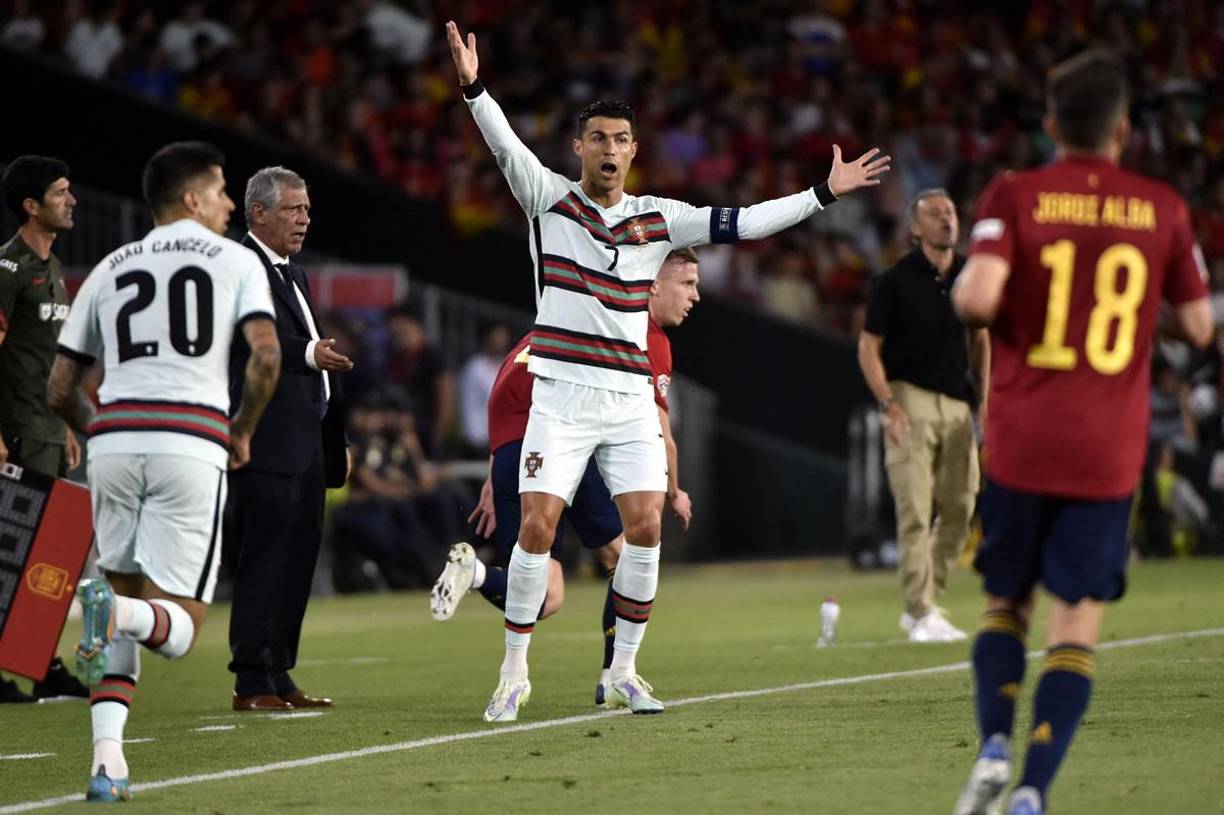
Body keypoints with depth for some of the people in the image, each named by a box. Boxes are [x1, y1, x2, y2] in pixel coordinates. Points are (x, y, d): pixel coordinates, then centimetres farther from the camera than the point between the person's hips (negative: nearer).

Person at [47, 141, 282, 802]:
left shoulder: (109, 270, 21)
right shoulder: (234, 259, 11)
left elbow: (60, 391, 19)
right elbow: (266, 355, -4)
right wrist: (241, 432, 11)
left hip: (115, 438, 3)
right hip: (193, 439, -3)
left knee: (125, 589, 18)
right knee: (179, 628, 2)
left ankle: (107, 760, 0)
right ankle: (116, 613, -34)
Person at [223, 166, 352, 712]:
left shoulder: (292, 275, 23)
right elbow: (254, 339, -22)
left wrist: (336, 441, 25)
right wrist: (309, 354, -38)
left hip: (306, 446, 10)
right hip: (268, 445, -10)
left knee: (296, 562, 10)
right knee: (263, 562, -9)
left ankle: (279, 676, 15)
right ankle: (252, 683, -8)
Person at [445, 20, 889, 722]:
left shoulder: (658, 219, 8)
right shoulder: (550, 199, 0)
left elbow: (739, 223, 8)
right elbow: (506, 145, -15)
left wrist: (824, 194, 4)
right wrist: (473, 87, -32)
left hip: (631, 399, 3)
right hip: (560, 394, -3)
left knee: (646, 525, -7)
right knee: (538, 525, -10)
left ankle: (624, 671, 7)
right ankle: (515, 674, 3)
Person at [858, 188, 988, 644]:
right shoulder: (894, 282, -5)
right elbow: (869, 348, -3)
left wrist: (984, 398, 13)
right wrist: (889, 405, -14)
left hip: (957, 402, 5)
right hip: (911, 398, -5)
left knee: (960, 508, 4)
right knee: (915, 512, -10)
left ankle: (926, 602, 18)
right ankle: (921, 614, -9)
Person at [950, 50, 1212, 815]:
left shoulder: (1014, 197, -4)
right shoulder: (1162, 209, 1)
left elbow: (979, 297, -18)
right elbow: (1198, 324, 8)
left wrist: (963, 292, 5)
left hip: (1021, 443, 0)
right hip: (1109, 454, 0)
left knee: (1006, 605, 18)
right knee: (1076, 630, 1)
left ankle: (995, 747, -3)